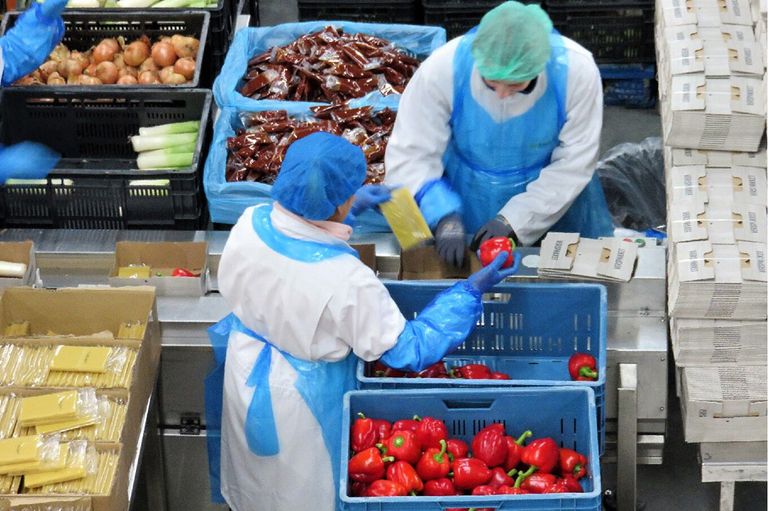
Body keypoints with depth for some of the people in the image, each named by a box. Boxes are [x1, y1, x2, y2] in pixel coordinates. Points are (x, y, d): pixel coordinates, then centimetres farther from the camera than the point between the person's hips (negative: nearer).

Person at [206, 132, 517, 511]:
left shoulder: (250, 223, -22)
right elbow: (409, 350, -23)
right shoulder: (347, 281, -37)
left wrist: (350, 208, 11)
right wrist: (470, 292, -17)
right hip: (299, 405, -5)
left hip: (245, 380, 5)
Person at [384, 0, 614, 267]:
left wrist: (513, 219, -26)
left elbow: (573, 163, -19)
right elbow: (410, 155, -22)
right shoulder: (443, 69, -27)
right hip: (463, 198, 0)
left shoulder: (577, 71, -27)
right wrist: (445, 218, -36)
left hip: (548, 196, 0)